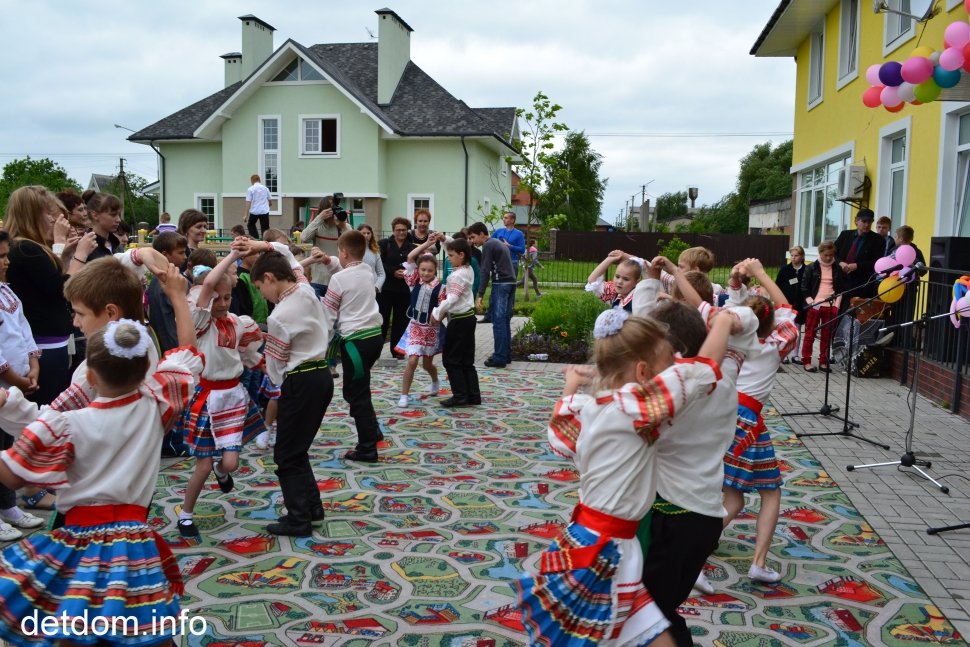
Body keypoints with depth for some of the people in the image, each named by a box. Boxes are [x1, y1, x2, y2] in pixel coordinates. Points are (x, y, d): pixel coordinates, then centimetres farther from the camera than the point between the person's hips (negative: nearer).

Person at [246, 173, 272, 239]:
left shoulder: (250, 189, -4)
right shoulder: (265, 188, 6)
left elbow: (248, 202, -9)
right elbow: (269, 200, 16)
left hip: (254, 211, -2)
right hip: (265, 211, 2)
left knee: (250, 225, 20)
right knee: (265, 228, 6)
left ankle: (255, 239, 7)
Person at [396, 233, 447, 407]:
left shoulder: (440, 288, -11)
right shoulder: (415, 281, -6)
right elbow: (410, 257, -12)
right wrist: (427, 243, -14)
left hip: (432, 328, 0)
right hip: (415, 326, 0)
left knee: (427, 363, 15)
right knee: (412, 361, -11)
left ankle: (435, 383, 46)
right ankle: (404, 395, -1)